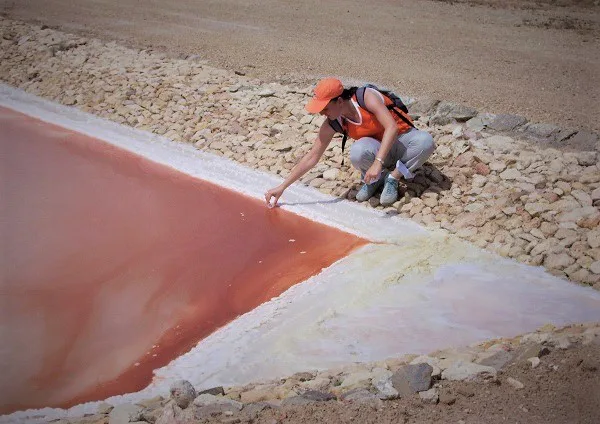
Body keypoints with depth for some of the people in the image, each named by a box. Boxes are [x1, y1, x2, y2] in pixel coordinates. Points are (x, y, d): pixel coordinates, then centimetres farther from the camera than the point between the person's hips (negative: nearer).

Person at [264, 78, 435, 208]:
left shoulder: (367, 97, -28)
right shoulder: (332, 124, -14)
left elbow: (392, 127, -38)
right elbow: (312, 157, -10)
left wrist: (378, 162, -49)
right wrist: (282, 187, -13)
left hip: (401, 137, -1)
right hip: (377, 148, 2)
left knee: (426, 141, -36)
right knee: (358, 152, -36)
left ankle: (393, 178, -14)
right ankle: (375, 179, -3)